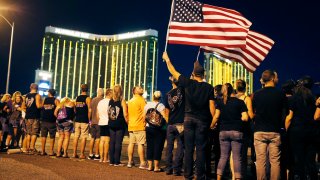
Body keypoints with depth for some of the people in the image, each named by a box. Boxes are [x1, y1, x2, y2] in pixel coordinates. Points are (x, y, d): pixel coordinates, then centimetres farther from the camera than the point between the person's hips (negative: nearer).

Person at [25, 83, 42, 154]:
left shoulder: (27, 95, 11)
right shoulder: (37, 95, -8)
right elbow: (38, 106, -16)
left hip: (28, 116, 6)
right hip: (35, 117, -6)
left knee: (28, 133, 12)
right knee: (34, 133, -2)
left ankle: (28, 148, 15)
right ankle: (32, 148, -5)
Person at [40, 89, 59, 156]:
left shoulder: (44, 100, 9)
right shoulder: (56, 100, 0)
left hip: (44, 120, 3)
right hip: (52, 121, -3)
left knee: (43, 136, 9)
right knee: (52, 136, 4)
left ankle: (43, 151, 9)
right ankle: (51, 151, 2)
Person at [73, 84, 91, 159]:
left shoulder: (77, 98, 11)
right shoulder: (87, 98, -7)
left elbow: (75, 109, 14)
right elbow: (89, 110, -11)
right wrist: (89, 119, -4)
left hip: (77, 120, 5)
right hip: (84, 121, -5)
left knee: (76, 137, 8)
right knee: (84, 137, -1)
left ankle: (74, 153, 11)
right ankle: (82, 154, 0)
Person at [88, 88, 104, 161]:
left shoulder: (93, 100, 10)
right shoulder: (102, 100, -10)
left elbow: (90, 111, 14)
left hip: (93, 122, 6)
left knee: (92, 138, 12)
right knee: (98, 138, -2)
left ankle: (90, 154, 15)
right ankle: (96, 155, -1)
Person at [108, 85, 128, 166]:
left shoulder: (110, 101, 4)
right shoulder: (122, 101, -9)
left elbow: (108, 113, 8)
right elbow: (125, 115, -12)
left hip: (111, 124, 5)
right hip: (120, 124, -4)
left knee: (112, 142, 10)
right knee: (118, 143, -1)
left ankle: (111, 160, 15)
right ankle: (117, 162, 2)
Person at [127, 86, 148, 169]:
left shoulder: (130, 101, 16)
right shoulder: (141, 100, -7)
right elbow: (144, 113, -13)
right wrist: (145, 122, -2)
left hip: (131, 126, 7)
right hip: (140, 126, -7)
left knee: (131, 143, 10)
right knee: (140, 144, -7)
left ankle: (130, 161, 15)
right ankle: (142, 163, -6)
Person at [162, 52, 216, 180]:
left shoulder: (188, 83, -1)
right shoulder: (209, 88, -2)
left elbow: (173, 72, 7)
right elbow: (211, 106, -4)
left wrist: (167, 59, 21)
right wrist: (214, 121, 5)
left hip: (189, 119, 1)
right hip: (203, 120, -1)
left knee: (188, 148, 4)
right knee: (200, 149, 1)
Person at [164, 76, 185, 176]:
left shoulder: (168, 95, 6)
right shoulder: (182, 90, -5)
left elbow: (167, 111, 11)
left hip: (170, 124, 3)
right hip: (181, 124, -3)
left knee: (169, 147, 10)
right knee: (180, 147, 1)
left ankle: (169, 168, 13)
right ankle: (176, 169, 0)